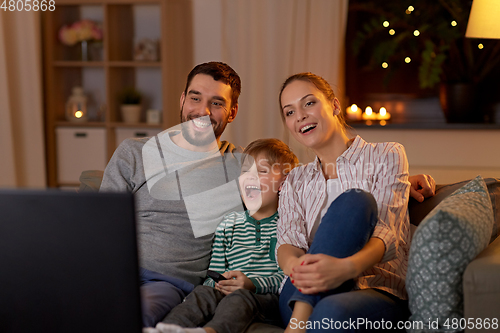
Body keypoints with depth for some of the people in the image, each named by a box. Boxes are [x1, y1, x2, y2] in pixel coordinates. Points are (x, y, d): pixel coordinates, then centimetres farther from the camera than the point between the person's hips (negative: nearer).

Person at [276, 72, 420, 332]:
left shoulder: (386, 155, 10)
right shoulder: (295, 181, 23)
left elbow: (387, 233, -8)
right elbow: (287, 241, 4)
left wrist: (347, 267, -32)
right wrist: (293, 266, -24)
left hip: (380, 294, -3)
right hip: (301, 299, 3)